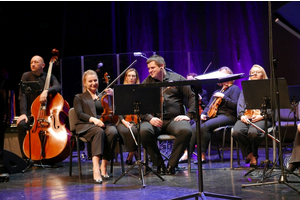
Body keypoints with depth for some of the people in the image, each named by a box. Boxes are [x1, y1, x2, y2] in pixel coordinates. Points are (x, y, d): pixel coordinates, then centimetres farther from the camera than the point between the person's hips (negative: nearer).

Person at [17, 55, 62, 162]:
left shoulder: (49, 76, 7)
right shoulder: (26, 76, 3)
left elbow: (58, 87, -14)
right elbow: (22, 96, -6)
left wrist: (46, 91, -36)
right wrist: (23, 113, -21)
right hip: (31, 111, 0)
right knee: (21, 124, -31)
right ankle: (25, 156, -22)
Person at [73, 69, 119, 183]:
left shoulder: (103, 96, 28)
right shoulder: (79, 98, 20)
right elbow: (80, 114, 1)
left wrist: (112, 97, -2)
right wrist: (93, 119, -18)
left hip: (105, 123, 3)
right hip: (87, 126, -3)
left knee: (113, 132, -34)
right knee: (99, 132, -38)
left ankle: (104, 165, -31)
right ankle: (96, 167, -53)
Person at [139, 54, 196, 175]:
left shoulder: (177, 79, 14)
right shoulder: (146, 83, 16)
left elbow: (192, 96, 10)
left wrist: (189, 115, -4)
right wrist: (149, 118, -12)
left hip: (174, 119, -1)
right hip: (154, 119, 1)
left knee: (185, 131, -35)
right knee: (143, 131, -33)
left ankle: (172, 164, -15)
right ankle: (159, 164, -14)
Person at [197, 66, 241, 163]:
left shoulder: (234, 88, 9)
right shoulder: (217, 91, 30)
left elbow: (235, 105, -6)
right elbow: (209, 106, 25)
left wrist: (223, 97, -10)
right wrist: (203, 114, 5)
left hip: (227, 115, -7)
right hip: (213, 115, 7)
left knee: (204, 126, -33)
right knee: (194, 127, -22)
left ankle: (202, 156, -30)